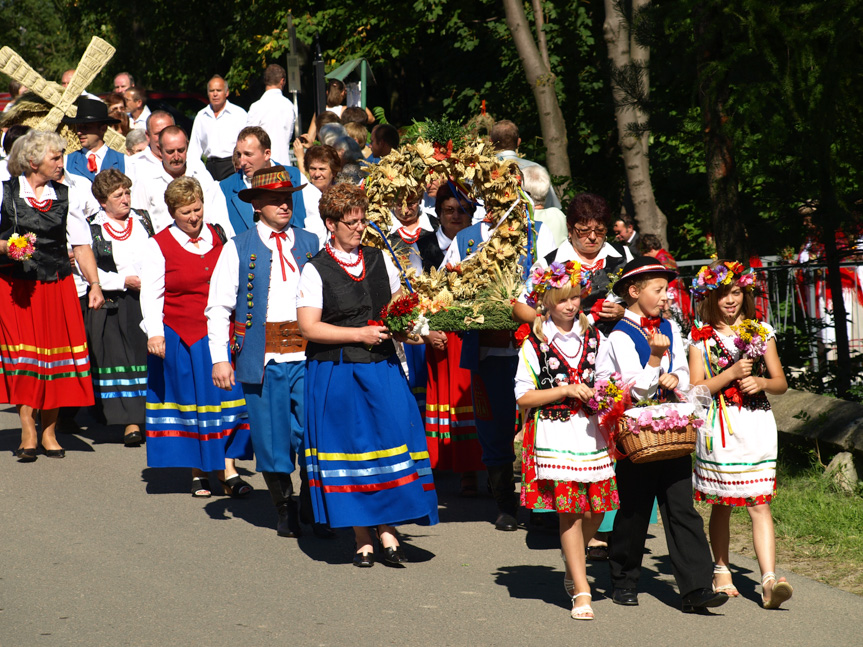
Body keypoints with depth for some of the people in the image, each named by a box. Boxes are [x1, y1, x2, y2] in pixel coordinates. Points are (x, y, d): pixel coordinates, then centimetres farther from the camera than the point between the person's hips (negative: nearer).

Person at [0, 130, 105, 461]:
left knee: (57, 352, 0)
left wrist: (94, 283, -7)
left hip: (57, 284, 3)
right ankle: (28, 433, -3)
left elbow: (81, 244, 5)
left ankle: (49, 431, 11)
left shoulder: (66, 196, 8)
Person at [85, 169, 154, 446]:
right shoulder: (91, 229, 1)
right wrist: (125, 281, -12)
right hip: (114, 305, -3)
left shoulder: (142, 220, 13)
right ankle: (131, 421, -3)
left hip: (149, 300, 3)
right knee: (121, 360, -5)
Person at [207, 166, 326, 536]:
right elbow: (218, 307, 3)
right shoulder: (238, 249, 4)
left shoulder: (309, 244, 11)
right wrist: (220, 358, -6)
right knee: (271, 436, 4)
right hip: (263, 357, -1)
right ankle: (285, 511, 20)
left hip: (307, 353, 1)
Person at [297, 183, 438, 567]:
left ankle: (387, 532, 2)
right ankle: (363, 540, 10)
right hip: (336, 374, -3)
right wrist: (360, 334, -15)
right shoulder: (315, 271, -3)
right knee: (350, 451, 1)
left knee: (390, 443, -6)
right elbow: (309, 327, -10)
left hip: (381, 368, 3)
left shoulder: (380, 261, 11)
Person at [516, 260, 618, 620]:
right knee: (569, 511, -5)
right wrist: (566, 390, -12)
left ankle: (573, 570, 30)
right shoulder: (534, 345, -1)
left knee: (595, 510, 4)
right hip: (554, 433, -4)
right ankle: (581, 592, 1)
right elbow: (523, 396, -4)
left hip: (591, 430, 4)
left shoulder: (594, 338, 9)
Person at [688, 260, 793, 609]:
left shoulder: (761, 332, 9)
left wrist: (761, 383, -10)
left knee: (760, 503, -8)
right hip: (719, 427, 0)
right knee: (721, 504, 9)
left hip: (756, 424, 0)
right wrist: (731, 374, -13)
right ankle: (722, 571, 25)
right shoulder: (700, 338, 4)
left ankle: (769, 580, -16)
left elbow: (781, 383, 11)